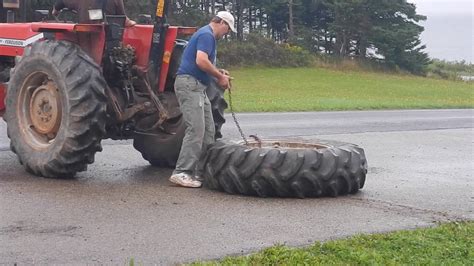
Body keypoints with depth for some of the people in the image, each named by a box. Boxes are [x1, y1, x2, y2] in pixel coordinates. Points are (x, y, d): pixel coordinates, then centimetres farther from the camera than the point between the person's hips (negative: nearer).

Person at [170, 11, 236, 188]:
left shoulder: (208, 35, 21)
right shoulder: (207, 35, -11)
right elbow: (201, 61, -24)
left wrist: (219, 73, 12)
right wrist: (220, 77, -12)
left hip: (198, 87, 11)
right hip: (189, 84, -11)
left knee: (208, 131, 11)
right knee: (196, 129, -16)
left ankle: (202, 169, 14)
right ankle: (181, 172, -17)